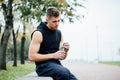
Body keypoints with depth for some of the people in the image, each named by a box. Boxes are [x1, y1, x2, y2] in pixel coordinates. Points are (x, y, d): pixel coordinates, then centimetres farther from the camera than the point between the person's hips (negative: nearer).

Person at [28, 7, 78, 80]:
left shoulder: (59, 33, 12)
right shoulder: (39, 33, -7)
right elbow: (32, 56, -13)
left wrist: (66, 50, -5)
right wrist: (53, 55, -17)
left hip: (56, 64, 6)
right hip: (43, 66, -6)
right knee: (64, 72, -32)